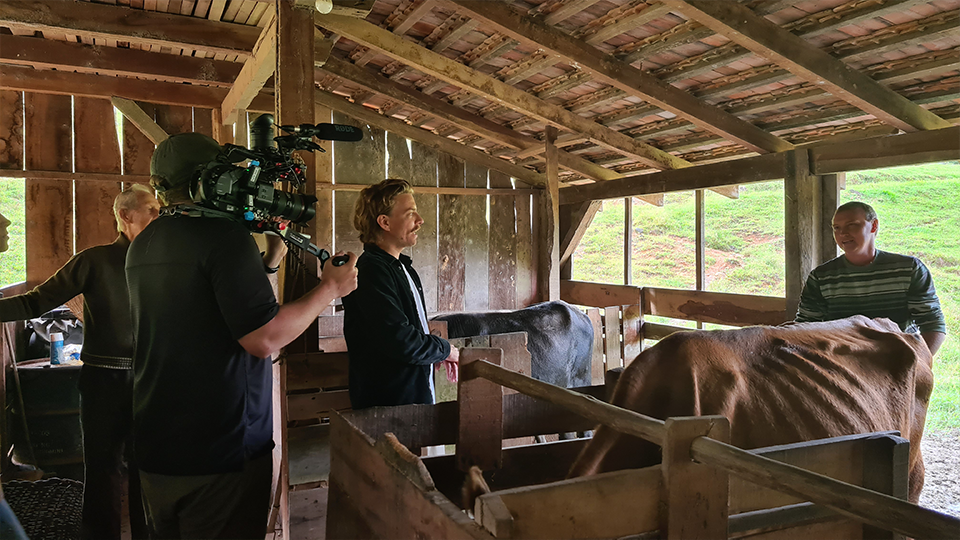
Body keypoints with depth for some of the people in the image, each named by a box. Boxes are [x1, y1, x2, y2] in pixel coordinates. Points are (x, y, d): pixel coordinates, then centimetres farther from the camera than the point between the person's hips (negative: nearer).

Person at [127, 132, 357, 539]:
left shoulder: (142, 246, 9)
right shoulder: (225, 235, -18)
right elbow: (264, 338, -22)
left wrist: (268, 257, 13)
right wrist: (329, 289, -9)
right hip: (223, 452, -8)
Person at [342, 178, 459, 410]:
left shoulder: (404, 267, 13)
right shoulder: (371, 271, -21)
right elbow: (402, 342, -27)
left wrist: (438, 353, 3)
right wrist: (446, 350, -9)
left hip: (415, 394, 10)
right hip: (388, 403, -9)